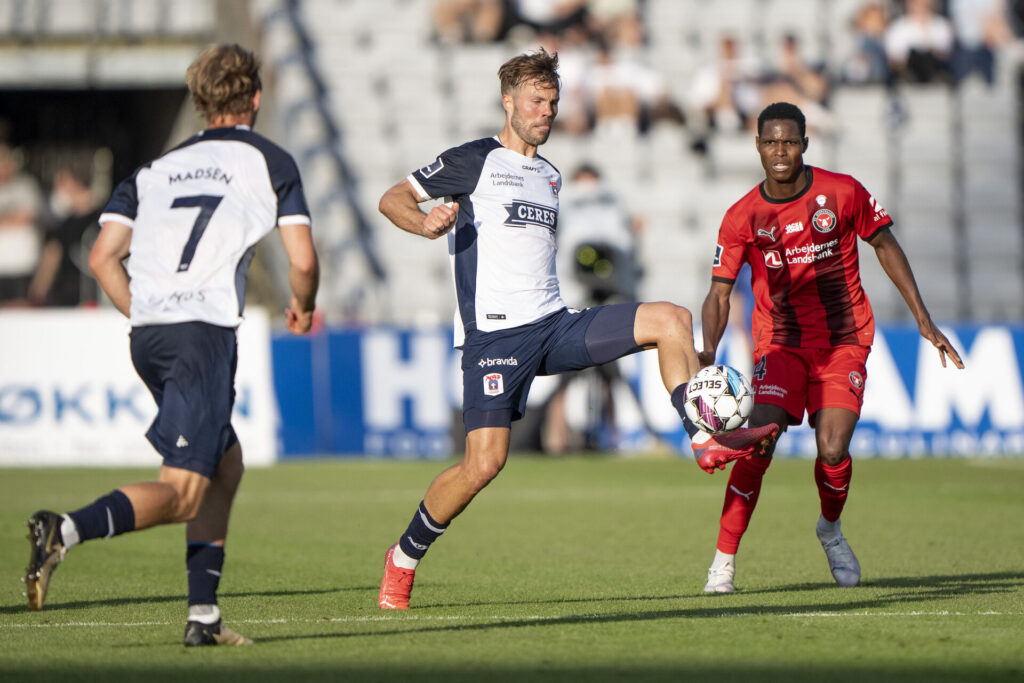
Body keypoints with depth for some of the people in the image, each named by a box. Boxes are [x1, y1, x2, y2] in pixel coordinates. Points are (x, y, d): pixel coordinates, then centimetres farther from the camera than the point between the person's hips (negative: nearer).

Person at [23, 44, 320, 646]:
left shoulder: (158, 167, 20)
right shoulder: (271, 162, 8)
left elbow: (102, 257, 10)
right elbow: (303, 260, 0)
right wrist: (303, 307, 21)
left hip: (149, 334, 6)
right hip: (205, 331, -6)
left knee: (226, 466, 22)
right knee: (180, 494, -10)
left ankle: (204, 614, 15)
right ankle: (66, 531, -34)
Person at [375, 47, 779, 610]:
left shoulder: (549, 177, 22)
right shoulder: (475, 160, 1)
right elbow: (392, 199, -1)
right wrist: (424, 223, -21)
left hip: (555, 325, 6)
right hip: (495, 332, -6)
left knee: (670, 320, -10)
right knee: (484, 464, -15)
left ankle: (707, 438, -10)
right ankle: (405, 557, 4)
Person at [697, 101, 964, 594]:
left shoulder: (842, 193, -6)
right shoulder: (742, 217, -5)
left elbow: (884, 245, 7)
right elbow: (719, 294, -3)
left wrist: (923, 320, 5)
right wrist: (708, 350, -22)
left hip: (844, 340, 0)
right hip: (779, 342, 0)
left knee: (832, 450, -15)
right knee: (759, 445, -19)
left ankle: (831, 530, 19)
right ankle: (724, 560, -9)